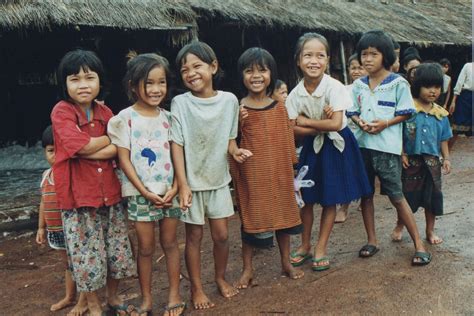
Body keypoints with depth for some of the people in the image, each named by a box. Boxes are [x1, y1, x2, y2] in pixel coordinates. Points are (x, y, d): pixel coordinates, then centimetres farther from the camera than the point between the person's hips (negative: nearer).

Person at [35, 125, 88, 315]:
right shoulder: (46, 175, 7)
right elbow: (44, 203, 15)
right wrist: (41, 227, 16)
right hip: (55, 231, 7)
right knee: (68, 264, 22)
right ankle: (69, 297, 37)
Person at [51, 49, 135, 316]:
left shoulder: (106, 112, 6)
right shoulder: (61, 111, -9)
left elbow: (119, 149, -4)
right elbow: (81, 146, -21)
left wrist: (90, 151, -18)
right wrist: (111, 138, -8)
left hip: (110, 191, 5)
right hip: (78, 194, -4)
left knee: (116, 250, 14)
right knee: (87, 255, 5)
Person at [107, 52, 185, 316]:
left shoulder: (168, 117, 4)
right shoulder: (125, 119, -6)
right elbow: (124, 159, -8)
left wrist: (175, 187, -9)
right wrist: (145, 192, -13)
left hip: (169, 191, 3)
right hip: (140, 193, -2)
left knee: (170, 242, 10)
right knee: (146, 247, 6)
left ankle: (175, 295, 24)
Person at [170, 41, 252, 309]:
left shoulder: (229, 100, -5)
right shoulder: (180, 103, -12)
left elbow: (229, 138, 7)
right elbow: (176, 145, -12)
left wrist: (235, 150, -15)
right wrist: (183, 184, -17)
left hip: (219, 178, 2)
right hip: (192, 180, -2)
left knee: (222, 234, 11)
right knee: (194, 235, 9)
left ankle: (221, 277, 35)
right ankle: (197, 287, 26)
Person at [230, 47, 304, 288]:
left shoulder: (279, 107, 3)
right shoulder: (238, 110, -7)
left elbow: (288, 138, 10)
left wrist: (291, 167, 12)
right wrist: (238, 123, -21)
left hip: (279, 172, 4)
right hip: (252, 174, -3)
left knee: (284, 213, 14)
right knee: (251, 217, 6)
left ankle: (286, 263, 33)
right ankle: (247, 269, 22)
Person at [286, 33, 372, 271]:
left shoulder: (334, 87, -20)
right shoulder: (295, 93, -10)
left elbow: (335, 123, -27)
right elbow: (294, 129, -12)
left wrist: (306, 121, -17)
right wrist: (322, 125, -21)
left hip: (335, 145, -3)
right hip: (312, 146, 3)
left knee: (329, 199, 5)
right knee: (306, 197, 9)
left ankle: (321, 248, 19)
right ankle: (305, 244, 28)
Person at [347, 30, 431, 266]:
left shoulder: (398, 83, -5)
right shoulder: (358, 85, 7)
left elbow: (405, 113, -3)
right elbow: (352, 112, 11)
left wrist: (385, 123, -17)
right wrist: (360, 122, -10)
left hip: (387, 147, -5)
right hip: (363, 144, 5)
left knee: (396, 196, -1)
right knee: (365, 194, 11)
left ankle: (418, 244, 11)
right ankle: (372, 241, 25)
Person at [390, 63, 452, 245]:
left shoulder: (440, 113, 3)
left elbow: (443, 139, 9)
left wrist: (446, 158, 5)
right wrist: (402, 154, -13)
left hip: (432, 160, 4)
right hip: (412, 160, -3)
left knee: (432, 195, 11)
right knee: (408, 195, 7)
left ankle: (430, 231, 26)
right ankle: (399, 227, 28)